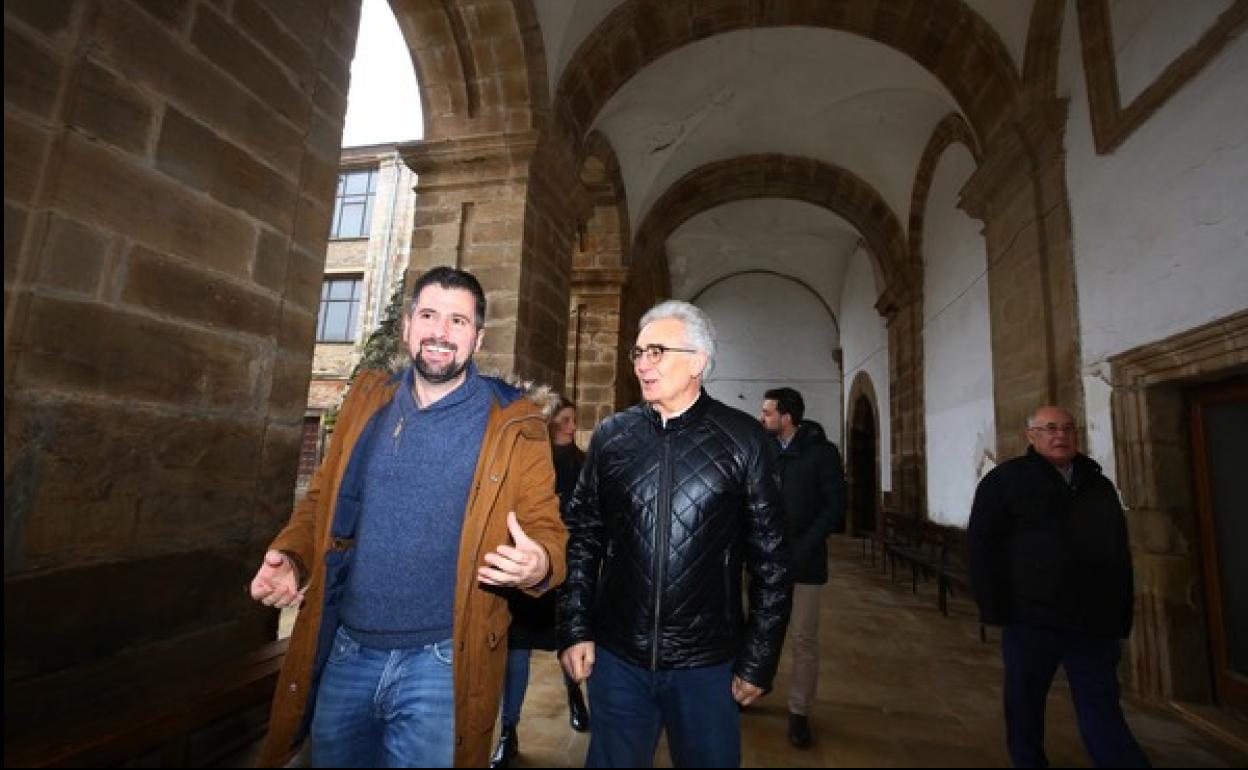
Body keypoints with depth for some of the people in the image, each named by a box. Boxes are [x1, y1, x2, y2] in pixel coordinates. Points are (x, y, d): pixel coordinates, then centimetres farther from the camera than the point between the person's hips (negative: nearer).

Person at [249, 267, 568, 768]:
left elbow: (546, 528, -5)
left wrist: (538, 564, -27)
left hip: (440, 663, -4)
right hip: (346, 651, 5)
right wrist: (291, 554, -6)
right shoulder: (367, 399, 3)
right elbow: (323, 500, 12)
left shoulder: (512, 425, -10)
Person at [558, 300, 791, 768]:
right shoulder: (610, 436, 0)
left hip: (707, 663, -1)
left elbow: (770, 558, -5)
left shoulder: (744, 441, -8)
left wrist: (759, 661, -3)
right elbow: (582, 537, 4)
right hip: (616, 657, 2)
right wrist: (574, 630, 0)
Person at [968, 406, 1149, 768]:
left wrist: (1122, 615, 10)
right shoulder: (1005, 480, -5)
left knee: (1102, 709, 8)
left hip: (1094, 622, 3)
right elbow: (982, 546, -8)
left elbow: (1120, 553, 15)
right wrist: (996, 609, -12)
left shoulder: (1098, 485, 12)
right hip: (1030, 617, -3)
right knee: (1025, 704, 11)